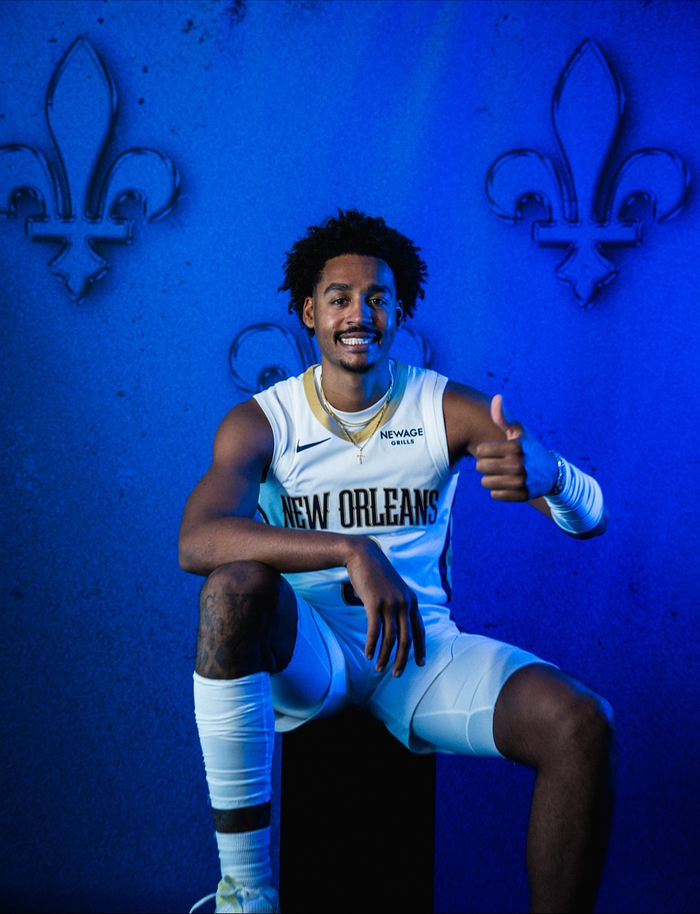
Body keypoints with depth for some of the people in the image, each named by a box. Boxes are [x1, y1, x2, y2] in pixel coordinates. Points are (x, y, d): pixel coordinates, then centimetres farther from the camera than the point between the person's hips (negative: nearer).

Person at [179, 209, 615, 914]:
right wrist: (352, 550, -36)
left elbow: (590, 518, -9)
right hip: (303, 652, -1)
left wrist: (549, 474, -35)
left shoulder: (448, 409, 0)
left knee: (583, 725, -25)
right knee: (237, 582, -35)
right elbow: (197, 541, -23)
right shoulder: (260, 423, -3)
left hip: (422, 646, 1)